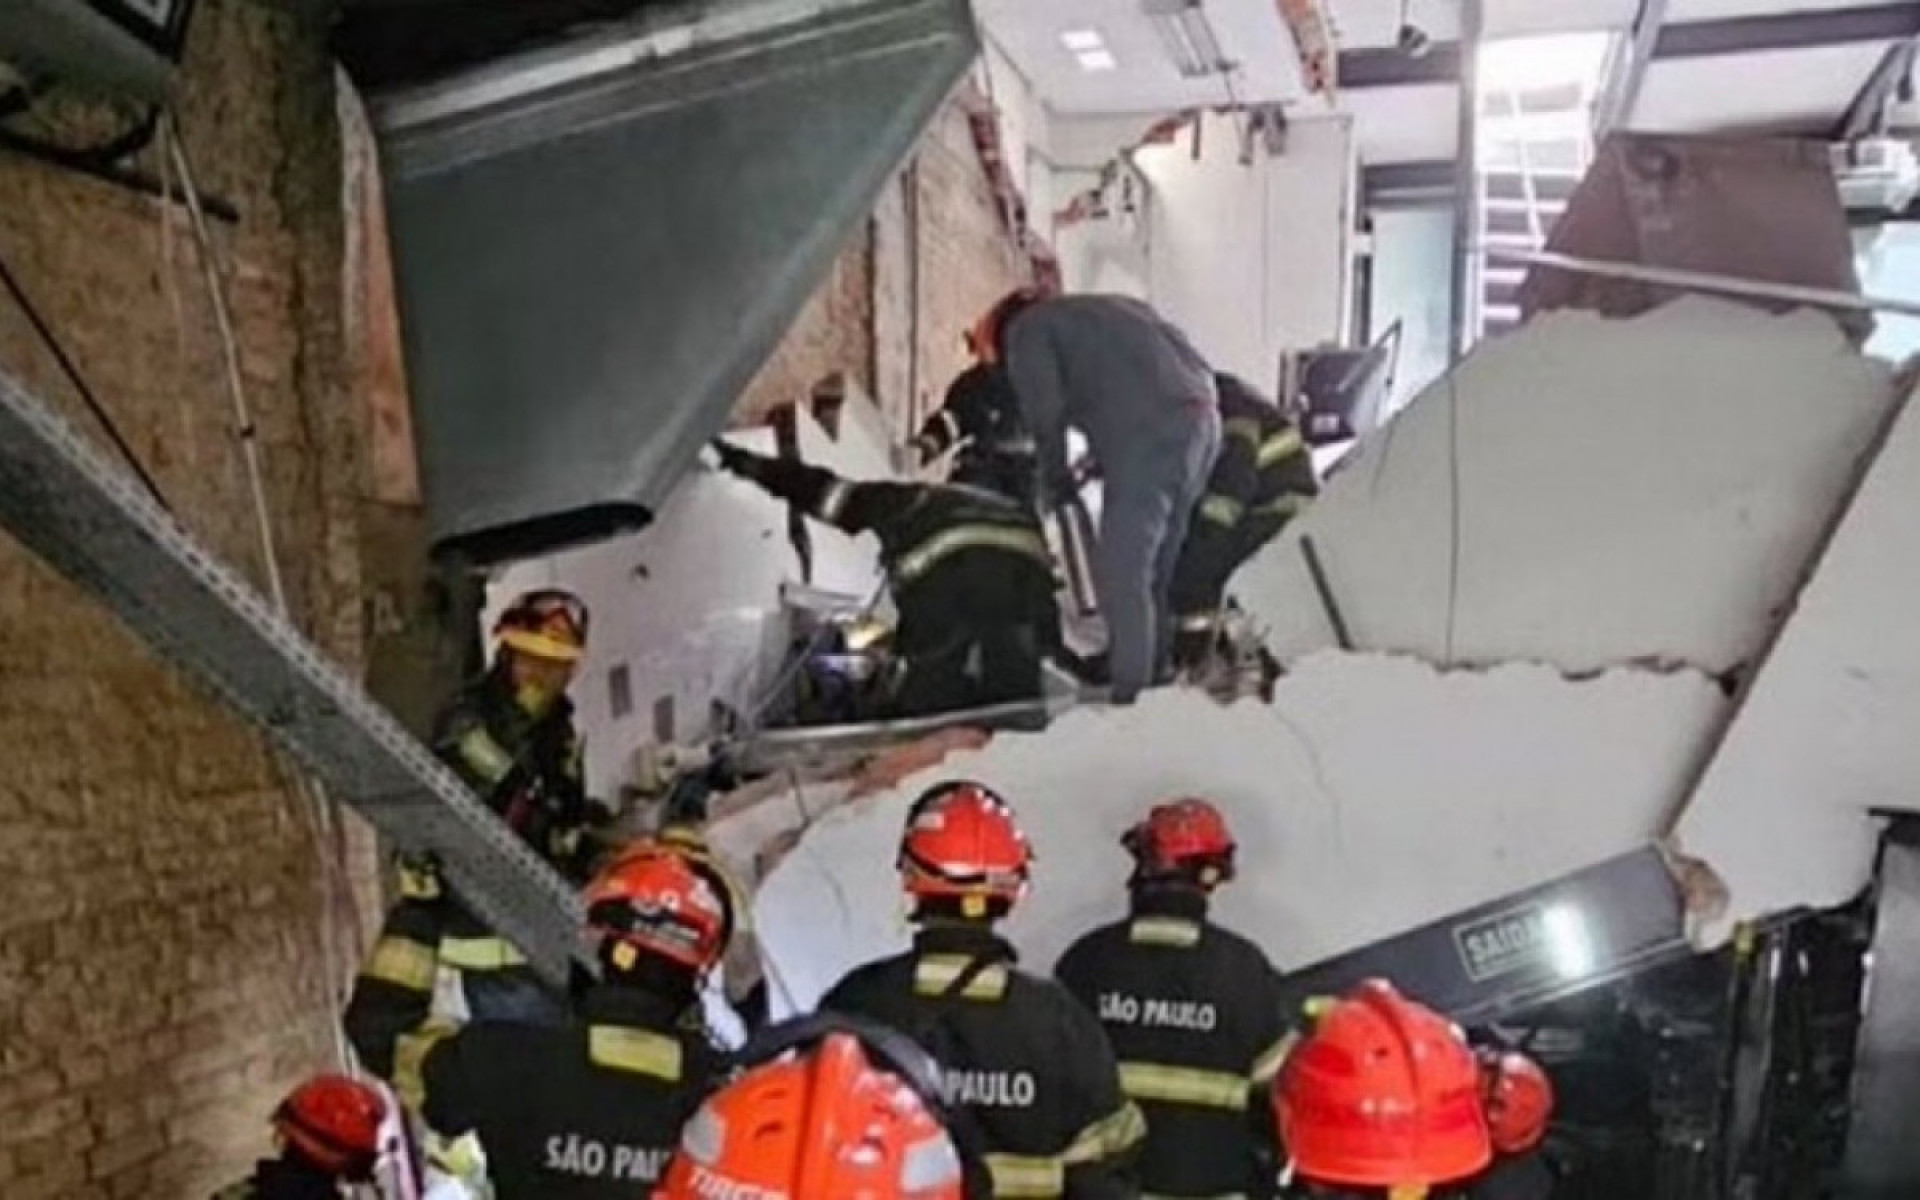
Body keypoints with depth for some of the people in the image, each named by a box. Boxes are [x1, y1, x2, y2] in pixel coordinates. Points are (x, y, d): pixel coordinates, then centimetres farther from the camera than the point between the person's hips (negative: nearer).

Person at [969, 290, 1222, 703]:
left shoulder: (1026, 329, 13)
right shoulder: (1119, 306, 34)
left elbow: (1044, 408, -4)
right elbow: (1200, 367, 27)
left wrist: (1054, 478, 8)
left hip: (1144, 441, -7)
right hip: (1201, 422, 8)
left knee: (1120, 574, -5)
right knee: (1161, 571, 15)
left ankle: (1134, 695, -9)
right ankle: (1160, 674, 20)